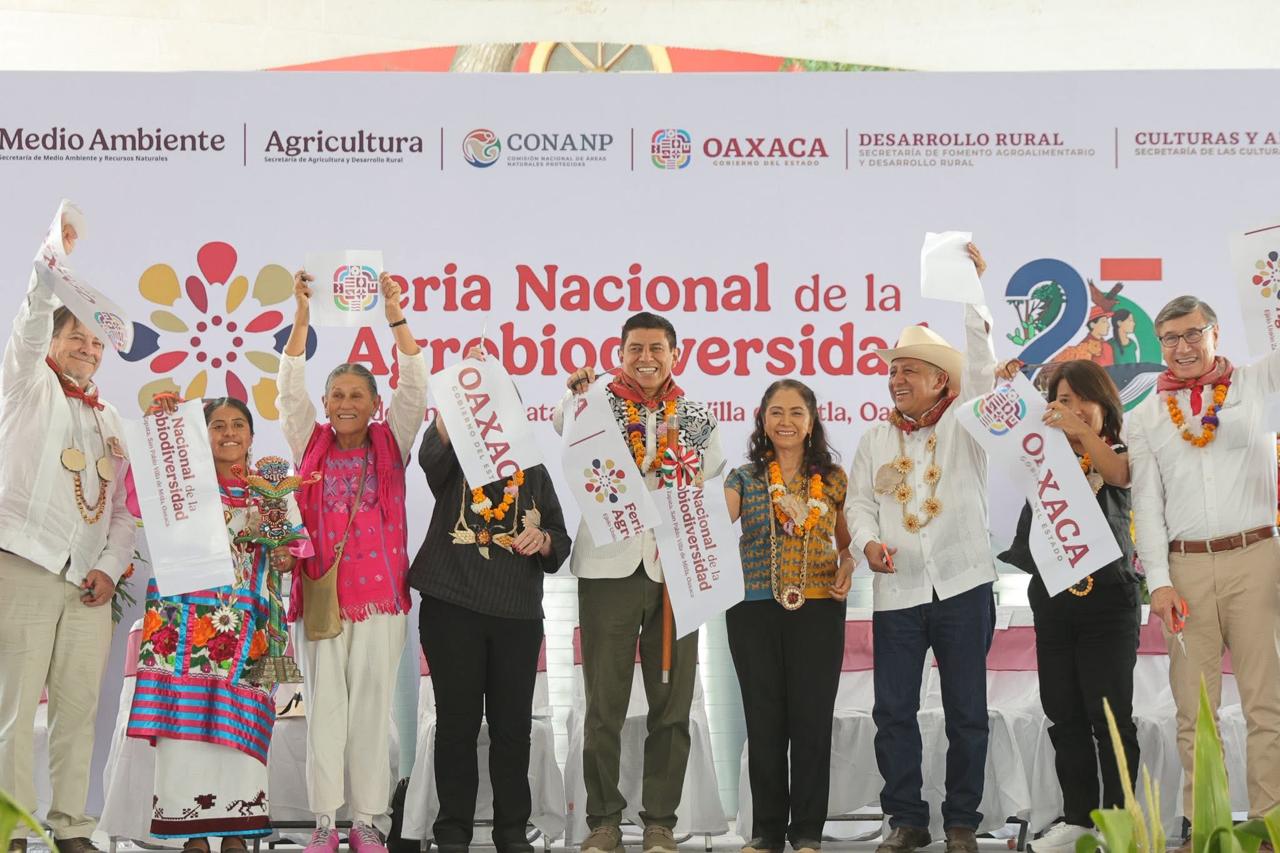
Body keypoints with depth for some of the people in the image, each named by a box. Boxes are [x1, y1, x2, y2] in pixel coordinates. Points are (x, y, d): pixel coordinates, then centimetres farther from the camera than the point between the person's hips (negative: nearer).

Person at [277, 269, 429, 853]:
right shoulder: (311, 445, 10)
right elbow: (290, 388, 0)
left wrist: (395, 317, -9)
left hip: (378, 588, -1)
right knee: (324, 704, 2)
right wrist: (301, 317, -8)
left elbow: (415, 388, -2)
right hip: (320, 588, 1)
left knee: (372, 705, 1)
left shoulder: (390, 445, 8)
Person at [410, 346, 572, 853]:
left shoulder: (533, 471, 16)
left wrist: (542, 540, -10)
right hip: (452, 607, -2)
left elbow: (561, 543, 13)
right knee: (457, 719, 1)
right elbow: (432, 452, -20)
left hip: (518, 612, 2)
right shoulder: (452, 461, 6)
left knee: (513, 724, 4)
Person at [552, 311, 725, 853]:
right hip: (609, 569, -2)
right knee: (604, 705, 2)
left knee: (671, 704, 5)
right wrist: (575, 396, -34)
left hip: (676, 572, 2)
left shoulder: (698, 420, 11)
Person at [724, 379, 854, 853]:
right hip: (755, 610, 0)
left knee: (812, 720, 1)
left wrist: (848, 564, -2)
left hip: (818, 609, 0)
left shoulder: (833, 478, 9)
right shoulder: (744, 477, 6)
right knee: (764, 721, 4)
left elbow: (848, 541, 17)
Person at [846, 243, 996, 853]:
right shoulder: (877, 438, 14)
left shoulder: (964, 425, 5)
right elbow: (858, 500, 13)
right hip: (897, 591, 3)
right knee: (893, 710, 1)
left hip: (963, 585, -2)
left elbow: (981, 364, -9)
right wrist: (868, 541, -8)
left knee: (966, 711, 2)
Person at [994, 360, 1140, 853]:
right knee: (1064, 717, 6)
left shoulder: (1119, 456, 2)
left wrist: (1083, 432, -37)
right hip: (1052, 600, 4)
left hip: (1107, 599, -4)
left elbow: (1118, 473, -20)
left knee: (1110, 716, -5)